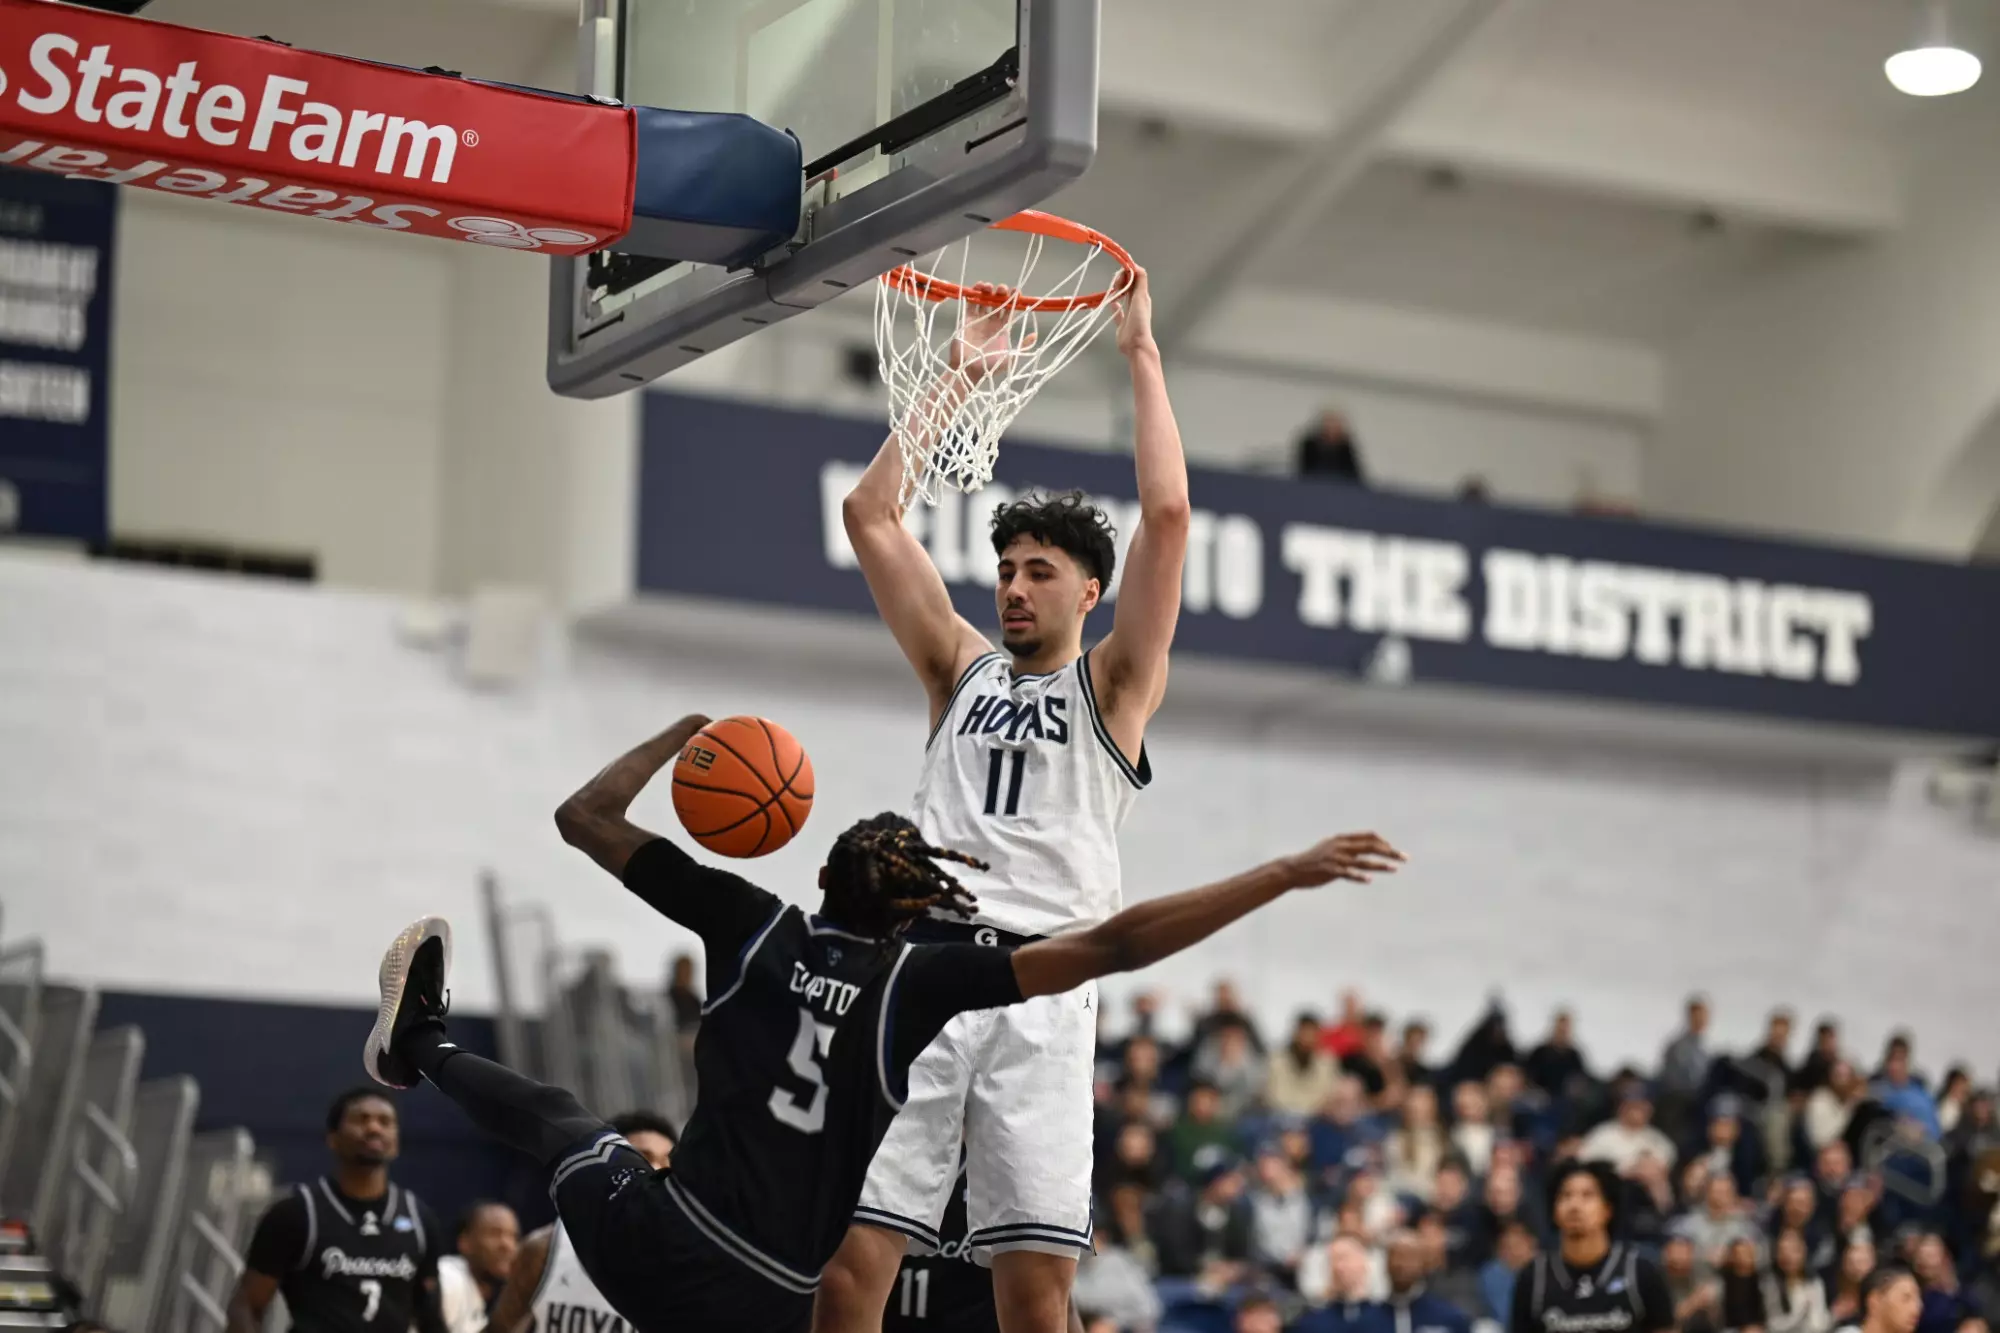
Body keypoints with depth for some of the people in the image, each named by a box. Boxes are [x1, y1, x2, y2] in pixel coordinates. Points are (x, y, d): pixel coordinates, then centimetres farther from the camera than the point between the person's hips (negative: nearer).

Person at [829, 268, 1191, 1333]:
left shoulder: (1115, 685, 13)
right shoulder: (963, 669, 22)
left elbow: (1167, 513, 2)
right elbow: (870, 514, 18)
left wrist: (1141, 353, 7)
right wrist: (955, 377, 19)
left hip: (1039, 987, -3)